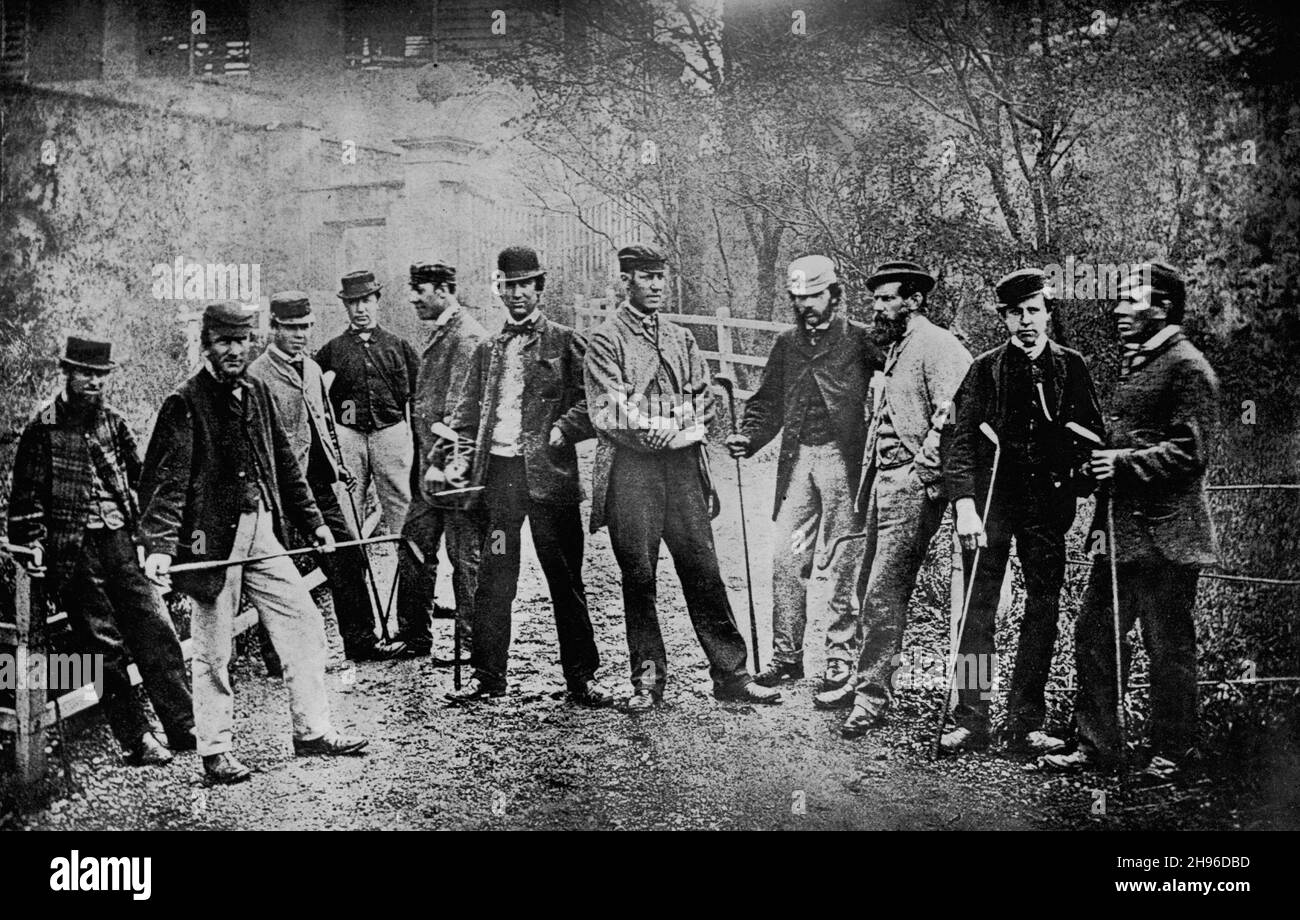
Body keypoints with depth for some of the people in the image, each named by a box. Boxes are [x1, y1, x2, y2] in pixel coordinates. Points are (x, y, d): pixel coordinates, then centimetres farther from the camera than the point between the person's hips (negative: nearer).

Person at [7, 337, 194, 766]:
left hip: (119, 539, 4)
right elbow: (27, 492, 0)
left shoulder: (113, 421, 12)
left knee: (155, 630, -1)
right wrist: (32, 542, -8)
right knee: (105, 645, -1)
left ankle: (184, 728, 3)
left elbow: (138, 477, 18)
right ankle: (137, 739, 4)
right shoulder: (43, 426, -1)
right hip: (72, 548, -4)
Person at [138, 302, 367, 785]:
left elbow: (284, 462, 18)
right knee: (214, 647, 2)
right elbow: (168, 479, -15)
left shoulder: (256, 392, 11)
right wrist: (160, 546, -24)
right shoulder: (184, 402, -9)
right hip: (212, 535, -7)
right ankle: (215, 750, 15)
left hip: (262, 528, 7)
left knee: (304, 624, 7)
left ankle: (311, 731, 17)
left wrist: (312, 521, 19)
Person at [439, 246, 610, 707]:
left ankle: (581, 677, 12)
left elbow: (591, 403, -2)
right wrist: (463, 458, 4)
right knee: (493, 580, 4)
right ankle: (487, 674, 14)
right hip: (496, 472, 3)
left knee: (565, 579, 4)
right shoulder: (487, 349, 15)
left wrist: (560, 432, -14)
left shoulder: (565, 342, 4)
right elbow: (468, 413, 16)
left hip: (549, 473, -3)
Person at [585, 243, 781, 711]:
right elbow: (607, 412, -8)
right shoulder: (606, 339, 1)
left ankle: (730, 673, 6)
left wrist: (682, 430, -2)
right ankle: (647, 679, 11)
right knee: (638, 575, 1)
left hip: (683, 462, 4)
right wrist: (660, 429, -12)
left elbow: (703, 400, 15)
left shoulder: (681, 338, 18)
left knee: (703, 570, 1)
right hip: (631, 465, -4)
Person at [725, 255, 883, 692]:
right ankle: (786, 655, 13)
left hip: (842, 457, -5)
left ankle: (841, 655, 10)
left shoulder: (859, 339, -1)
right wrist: (748, 437, 1)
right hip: (796, 459, 5)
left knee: (843, 561, 0)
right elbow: (768, 403, 17)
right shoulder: (786, 345, 14)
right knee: (786, 557, 3)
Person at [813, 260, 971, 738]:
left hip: (912, 486, -10)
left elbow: (951, 416, -22)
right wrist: (869, 477, 17)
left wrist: (922, 472, -21)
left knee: (884, 592, -8)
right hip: (883, 481, 10)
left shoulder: (937, 347, -11)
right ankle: (867, 681, 25)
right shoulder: (896, 348, 19)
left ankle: (873, 697, -1)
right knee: (869, 588, 14)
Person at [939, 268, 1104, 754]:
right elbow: (957, 438, -4)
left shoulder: (1071, 367, 7)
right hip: (990, 500, -2)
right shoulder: (984, 370, 1)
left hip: (1048, 504, 2)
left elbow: (1092, 437, 11)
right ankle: (972, 719, 6)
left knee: (1044, 609, 3)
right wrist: (964, 505, -14)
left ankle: (1025, 722, 12)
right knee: (978, 608, -2)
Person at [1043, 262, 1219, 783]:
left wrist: (1123, 462, -21)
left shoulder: (1186, 367, -11)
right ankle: (1097, 746, 18)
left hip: (1164, 534, -9)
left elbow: (1189, 453, -17)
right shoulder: (1134, 362, 18)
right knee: (1093, 633, 9)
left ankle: (1170, 754, 16)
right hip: (1120, 529, 9)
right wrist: (1098, 458, 12)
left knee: (1168, 648, 3)